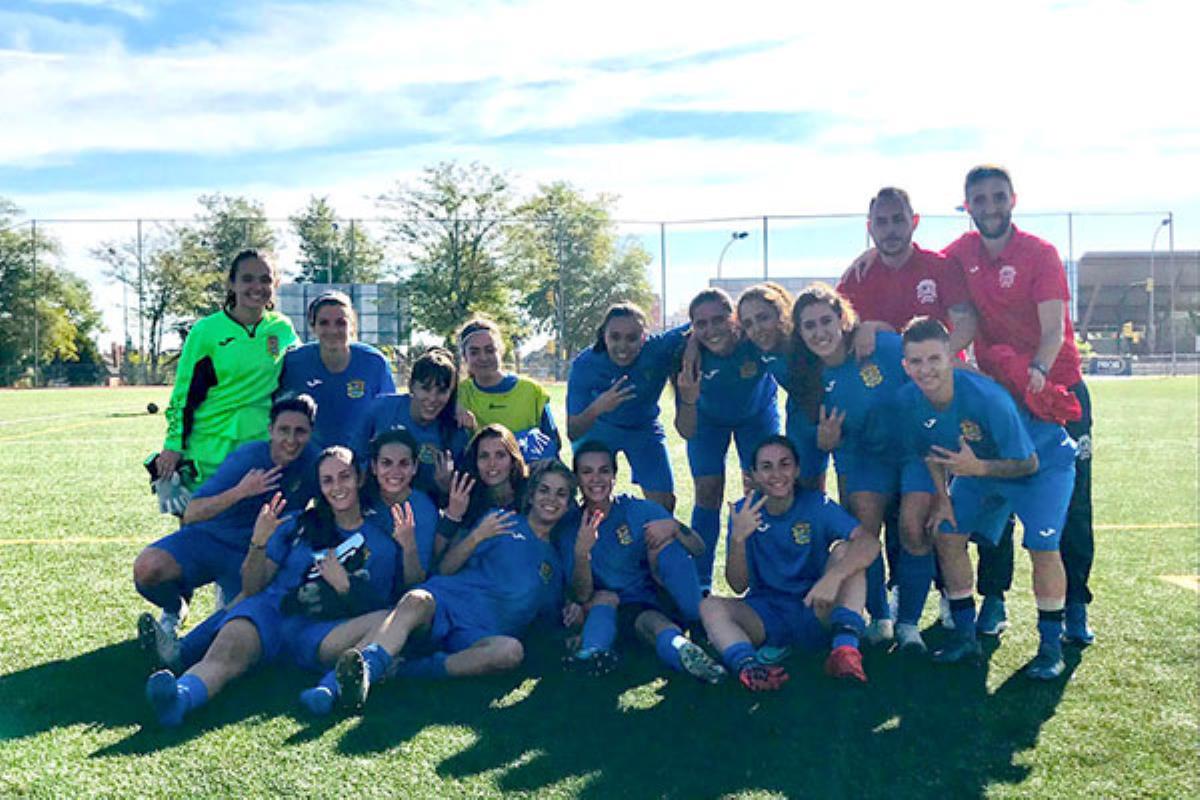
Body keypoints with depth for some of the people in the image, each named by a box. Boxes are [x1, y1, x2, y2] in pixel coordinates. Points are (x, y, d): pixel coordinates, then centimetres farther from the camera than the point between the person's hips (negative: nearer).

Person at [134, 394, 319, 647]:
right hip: (211, 537, -1)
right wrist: (240, 492, -33)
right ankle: (175, 609, 8)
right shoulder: (247, 458, -18)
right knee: (146, 569, -27)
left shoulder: (312, 463, -11)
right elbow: (191, 514, -20)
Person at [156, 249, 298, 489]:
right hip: (209, 449, -2)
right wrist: (173, 446, -2)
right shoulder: (206, 331, -5)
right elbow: (182, 392, -1)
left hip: (261, 446, 2)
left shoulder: (283, 329, 3)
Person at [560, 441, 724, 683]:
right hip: (624, 612, 0)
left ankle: (699, 625, -22)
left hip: (664, 598, 1)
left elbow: (698, 548, -8)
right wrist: (581, 553, -30)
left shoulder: (640, 510, -4)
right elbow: (582, 596, -12)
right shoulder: (571, 529, -2)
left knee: (662, 537, -21)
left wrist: (673, 528, -28)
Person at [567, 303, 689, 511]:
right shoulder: (584, 365, -29)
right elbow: (572, 433, -30)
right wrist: (595, 409, -50)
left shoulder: (660, 348, -31)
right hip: (597, 430, -1)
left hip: (644, 430, 1)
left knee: (664, 503, -1)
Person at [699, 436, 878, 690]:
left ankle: (845, 645, -36)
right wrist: (737, 538, -24)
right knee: (710, 606, -24)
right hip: (764, 616, 1)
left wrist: (833, 577, -40)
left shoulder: (817, 505, -5)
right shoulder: (744, 511, -1)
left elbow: (870, 543, -22)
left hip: (814, 614, -1)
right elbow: (739, 585, -6)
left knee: (845, 550, -21)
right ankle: (748, 666, -50)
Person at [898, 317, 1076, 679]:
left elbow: (1027, 463, -28)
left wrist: (978, 468, -40)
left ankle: (1051, 647, -1)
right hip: (980, 464, 6)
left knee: (1042, 547, -19)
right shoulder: (909, 399, -20)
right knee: (947, 534, -3)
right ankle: (966, 638, 10)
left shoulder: (986, 397, -38)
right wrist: (941, 497, -6)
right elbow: (929, 451, 1)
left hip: (1043, 461, -6)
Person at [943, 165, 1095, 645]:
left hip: (1057, 389, -3)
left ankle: (1075, 606, 10)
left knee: (1070, 502, -1)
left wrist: (1037, 370, -38)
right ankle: (994, 597, 15)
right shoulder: (962, 253, 3)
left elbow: (1054, 327, -19)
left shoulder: (1040, 253, -10)